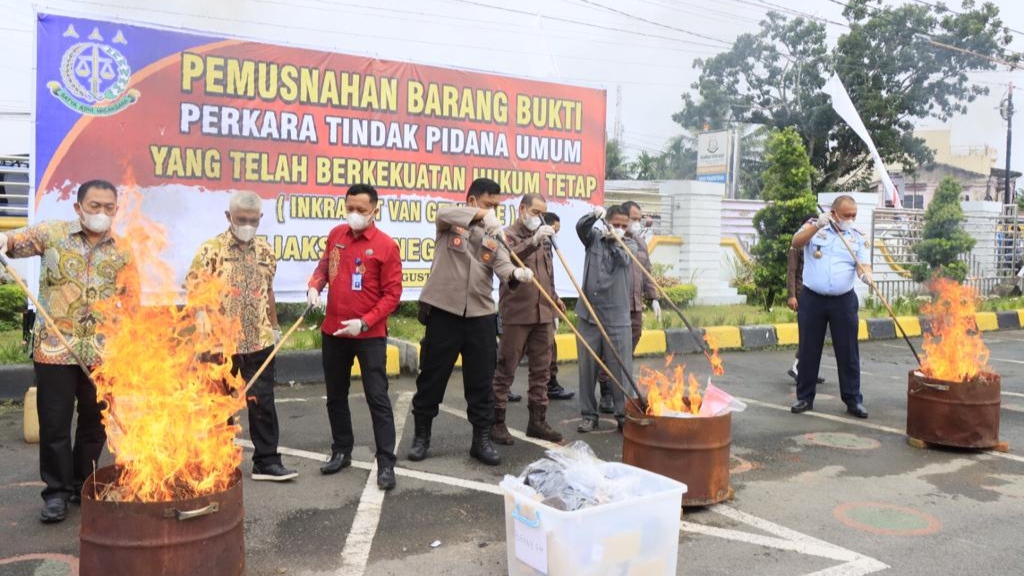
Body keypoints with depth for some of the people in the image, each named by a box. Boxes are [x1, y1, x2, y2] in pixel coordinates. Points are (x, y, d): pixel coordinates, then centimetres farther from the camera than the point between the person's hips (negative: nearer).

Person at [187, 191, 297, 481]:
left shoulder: (265, 251, 7)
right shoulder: (211, 249, -7)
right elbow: (194, 293, -7)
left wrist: (274, 327, 18)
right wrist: (202, 328, -14)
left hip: (259, 341, 3)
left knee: (262, 401, 4)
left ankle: (266, 461, 13)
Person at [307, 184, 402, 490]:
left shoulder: (386, 245, -11)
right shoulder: (335, 235, 3)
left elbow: (392, 294, -11)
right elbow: (324, 266, 18)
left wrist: (364, 322, -20)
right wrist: (314, 287, -4)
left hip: (370, 335, -5)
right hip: (333, 331, 5)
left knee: (377, 398, -2)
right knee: (336, 396, 16)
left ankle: (386, 463, 6)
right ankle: (341, 451, 32)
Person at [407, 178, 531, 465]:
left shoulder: (494, 236, 10)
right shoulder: (450, 223, 1)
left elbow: (503, 266, -7)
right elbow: (443, 213, -24)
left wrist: (517, 273, -31)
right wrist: (481, 215, -38)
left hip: (481, 315, 3)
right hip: (443, 312, -3)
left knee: (481, 380, 8)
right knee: (432, 377, 7)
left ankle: (482, 439, 20)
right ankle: (421, 436, 23)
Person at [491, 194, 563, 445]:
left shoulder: (544, 240, 19)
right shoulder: (509, 235, -4)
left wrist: (555, 299, 27)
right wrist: (533, 241, -38)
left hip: (544, 313, 7)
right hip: (517, 313, -7)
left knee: (542, 369, 9)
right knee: (505, 369, -1)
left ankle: (537, 420, 17)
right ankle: (496, 421, 6)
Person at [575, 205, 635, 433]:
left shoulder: (629, 245, 8)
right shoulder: (595, 238, 9)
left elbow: (624, 260, -14)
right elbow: (581, 228, -13)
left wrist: (616, 239, -30)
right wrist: (594, 216, -32)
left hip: (617, 318, -1)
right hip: (589, 315, 1)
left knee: (621, 369, 0)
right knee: (587, 368, 6)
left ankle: (624, 415, 10)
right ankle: (589, 415, 18)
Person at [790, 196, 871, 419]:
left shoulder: (858, 237, 8)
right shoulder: (814, 227, 3)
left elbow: (862, 265, -2)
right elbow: (796, 242, -15)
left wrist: (866, 274, -25)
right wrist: (817, 225, -28)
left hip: (844, 301, 1)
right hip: (812, 299, -1)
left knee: (848, 352, 4)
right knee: (809, 350, 6)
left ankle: (853, 400, 12)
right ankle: (805, 398, 16)